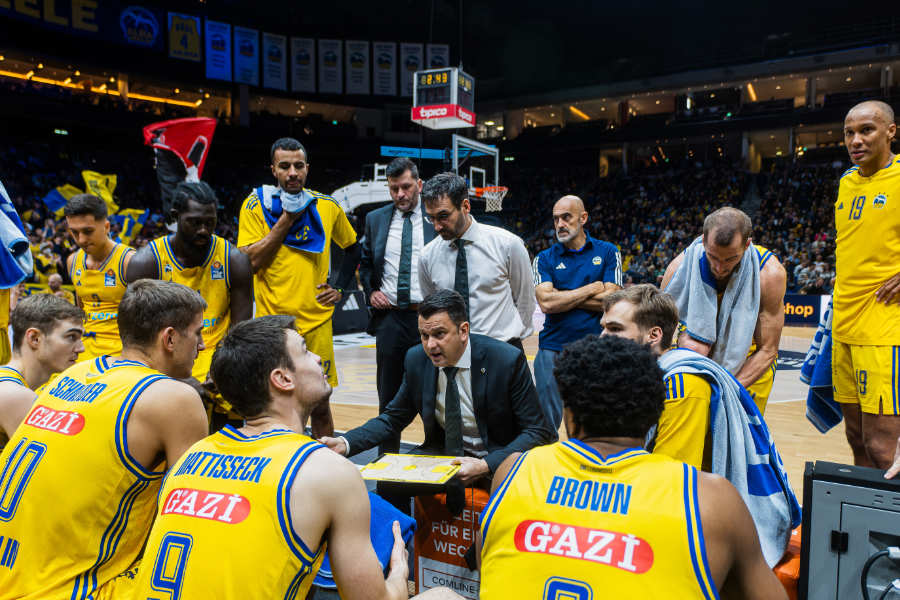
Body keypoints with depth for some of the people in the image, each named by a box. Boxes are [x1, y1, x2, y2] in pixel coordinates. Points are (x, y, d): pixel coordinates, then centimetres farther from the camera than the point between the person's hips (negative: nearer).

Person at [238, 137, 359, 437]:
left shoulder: (327, 206, 5)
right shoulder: (256, 205, -2)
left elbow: (352, 248, 20)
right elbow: (251, 261, -11)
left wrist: (340, 289, 8)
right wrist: (287, 219, -13)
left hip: (317, 321, 2)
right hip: (272, 321, -1)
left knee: (320, 405, 9)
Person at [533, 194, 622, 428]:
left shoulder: (607, 252, 5)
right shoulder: (544, 259, 6)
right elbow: (546, 302, -10)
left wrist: (562, 296, -7)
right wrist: (592, 288, -5)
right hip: (553, 350, 0)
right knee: (547, 421, 6)